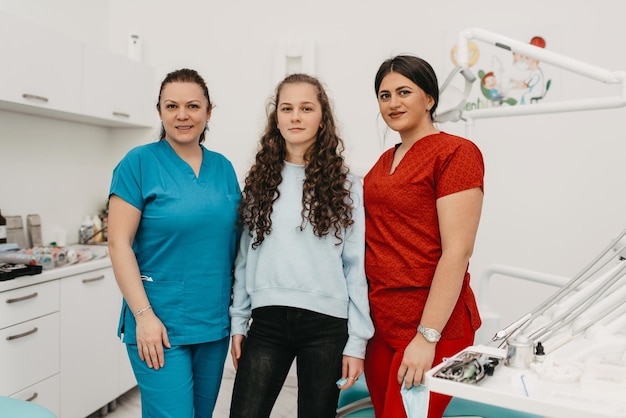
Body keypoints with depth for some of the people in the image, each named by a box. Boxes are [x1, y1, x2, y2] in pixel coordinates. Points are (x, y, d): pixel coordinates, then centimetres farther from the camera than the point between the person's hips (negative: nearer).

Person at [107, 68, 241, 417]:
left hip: (215, 323, 5)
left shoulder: (224, 168, 6)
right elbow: (119, 243, -10)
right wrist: (144, 315, -15)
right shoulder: (140, 162, -7)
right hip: (160, 323, -5)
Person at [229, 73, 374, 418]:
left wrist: (357, 340, -4)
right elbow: (245, 257, 9)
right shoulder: (260, 181, 7)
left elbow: (356, 265, -2)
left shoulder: (344, 185, -1)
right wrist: (238, 321, 7)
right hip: (267, 320, 2)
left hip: (326, 323, -1)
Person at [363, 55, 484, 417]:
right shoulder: (386, 160, 12)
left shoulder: (456, 152, -10)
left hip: (432, 326, -7)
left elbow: (457, 252, -17)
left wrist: (427, 336, -18)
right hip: (379, 320, 7)